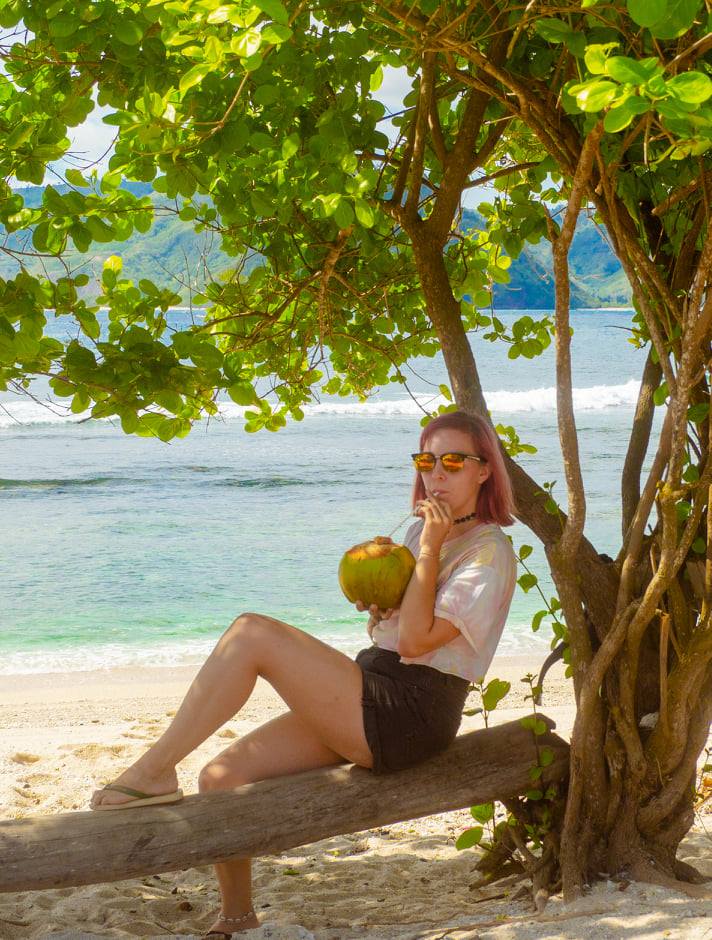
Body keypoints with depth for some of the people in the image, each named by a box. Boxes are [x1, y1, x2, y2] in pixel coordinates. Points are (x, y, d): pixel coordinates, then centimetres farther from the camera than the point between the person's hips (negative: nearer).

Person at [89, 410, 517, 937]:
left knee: (252, 633, -23)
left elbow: (417, 639, -19)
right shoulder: (423, 529, 19)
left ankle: (154, 771, -18)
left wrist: (430, 549, -16)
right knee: (221, 778, -2)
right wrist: (375, 604, 3)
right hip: (371, 703, 9)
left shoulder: (490, 551, -8)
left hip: (408, 717, -9)